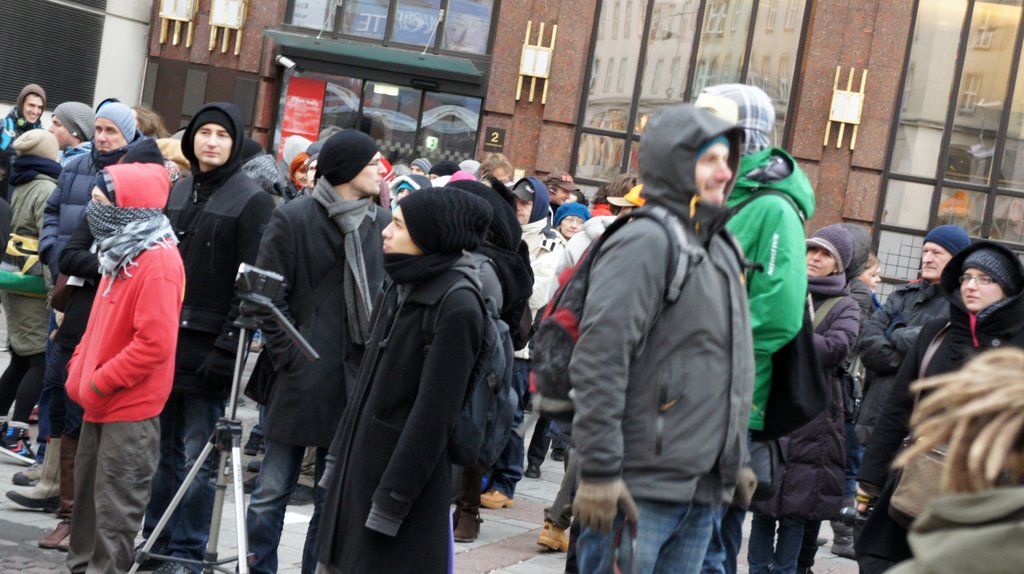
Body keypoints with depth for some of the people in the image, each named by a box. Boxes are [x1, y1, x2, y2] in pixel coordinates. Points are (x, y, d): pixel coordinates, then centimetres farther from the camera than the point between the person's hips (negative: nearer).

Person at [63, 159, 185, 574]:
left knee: (115, 507, -1)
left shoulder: (158, 263, -20)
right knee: (88, 494, 19)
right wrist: (79, 369, 7)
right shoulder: (121, 252, 10)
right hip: (100, 403, 10)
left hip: (130, 408, -10)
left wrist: (99, 384, -19)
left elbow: (154, 344, -25)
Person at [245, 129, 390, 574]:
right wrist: (288, 355, -9)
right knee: (272, 492, 3)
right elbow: (268, 295, -4)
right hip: (301, 382, -3)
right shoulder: (293, 219, -4)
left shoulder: (383, 224, 5)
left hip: (356, 382, 3)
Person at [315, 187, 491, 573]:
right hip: (360, 464, 8)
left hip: (405, 473, -8)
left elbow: (434, 413, -17)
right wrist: (339, 454, 17)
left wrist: (393, 497, -17)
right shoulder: (401, 287, 8)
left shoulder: (457, 306, -16)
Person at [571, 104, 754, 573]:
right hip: (640, 489, -9)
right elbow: (598, 363, -19)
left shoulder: (722, 248, 16)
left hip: (702, 491, 9)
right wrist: (599, 470, -22)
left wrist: (736, 461, 24)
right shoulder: (646, 243, -12)